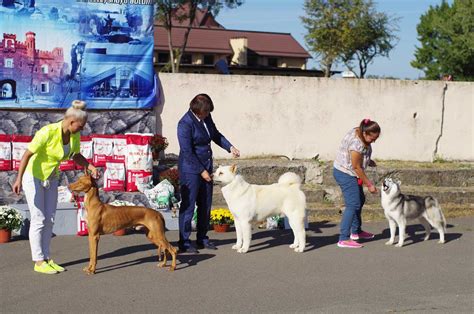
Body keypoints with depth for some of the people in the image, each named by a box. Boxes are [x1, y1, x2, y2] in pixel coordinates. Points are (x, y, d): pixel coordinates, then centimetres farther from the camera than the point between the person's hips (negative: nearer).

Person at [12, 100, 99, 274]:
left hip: (51, 177, 7)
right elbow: (27, 154, -30)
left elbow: (76, 156, 6)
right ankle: (38, 262, 2)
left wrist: (90, 166, -11)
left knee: (49, 219, 7)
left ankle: (46, 258, 15)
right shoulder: (47, 132, -31)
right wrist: (19, 179, -39)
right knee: (38, 220, -6)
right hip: (33, 176, -7)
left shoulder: (75, 135, -10)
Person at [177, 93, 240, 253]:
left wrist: (230, 147, 4)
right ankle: (184, 243, 3)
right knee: (188, 205, -4)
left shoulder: (206, 117, 3)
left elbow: (215, 135, 20)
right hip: (190, 168, -8)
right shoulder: (185, 124, -19)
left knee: (205, 204, 11)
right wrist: (201, 171, -15)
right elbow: (187, 152, -18)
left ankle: (202, 239, 21)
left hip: (206, 166, 8)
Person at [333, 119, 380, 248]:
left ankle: (356, 231, 34)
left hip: (348, 173, 10)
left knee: (360, 200, 19)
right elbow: (356, 167, -24)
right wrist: (369, 185, -18)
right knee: (353, 204, -14)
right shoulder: (357, 144, -30)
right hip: (345, 174, -10)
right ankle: (343, 239, -18)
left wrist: (368, 161, 11)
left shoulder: (360, 133, -2)